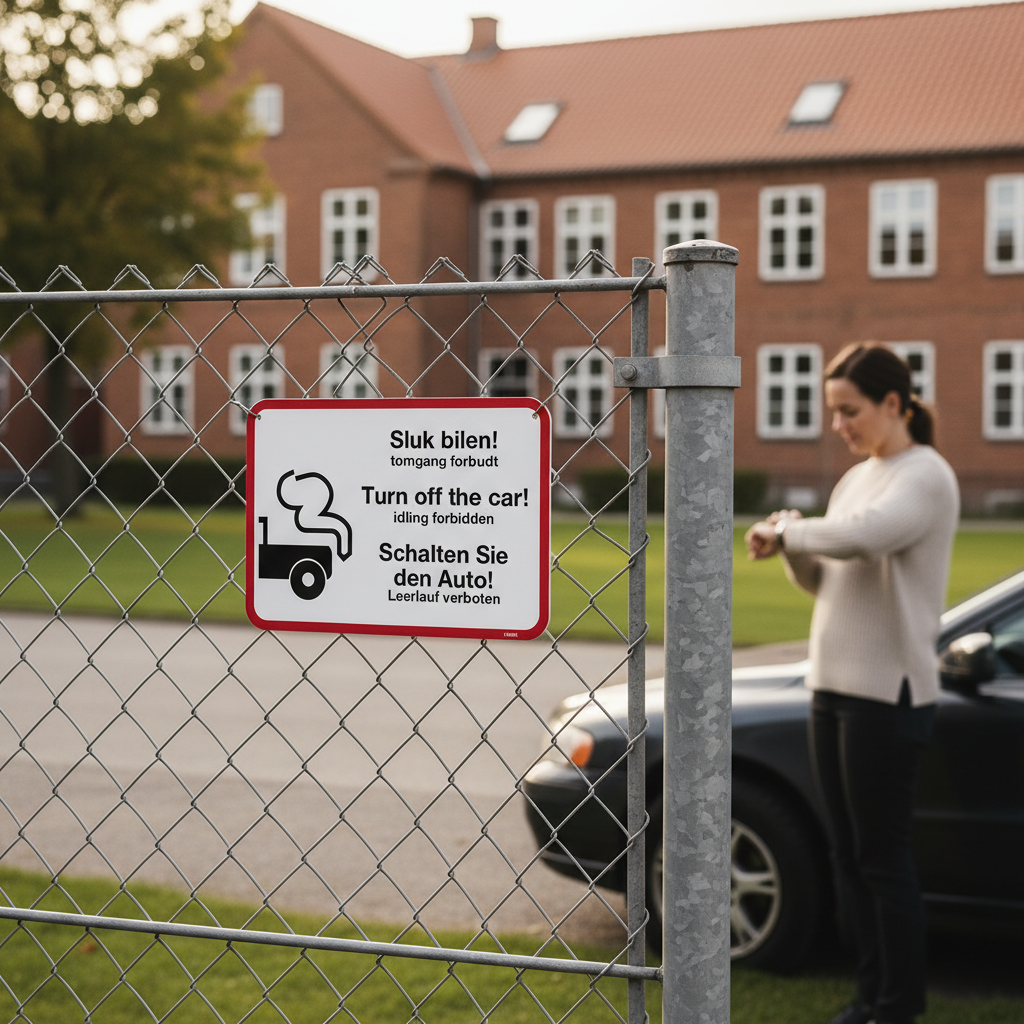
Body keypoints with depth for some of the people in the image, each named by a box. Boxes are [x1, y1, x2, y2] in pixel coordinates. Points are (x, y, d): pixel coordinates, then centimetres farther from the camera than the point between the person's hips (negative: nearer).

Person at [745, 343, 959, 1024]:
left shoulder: (925, 475, -11)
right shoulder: (857, 478, 15)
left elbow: (860, 538, -29)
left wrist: (791, 528, -14)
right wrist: (787, 550, -2)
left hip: (888, 693, -8)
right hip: (833, 687, 8)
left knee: (883, 859, -2)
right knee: (849, 856, 12)